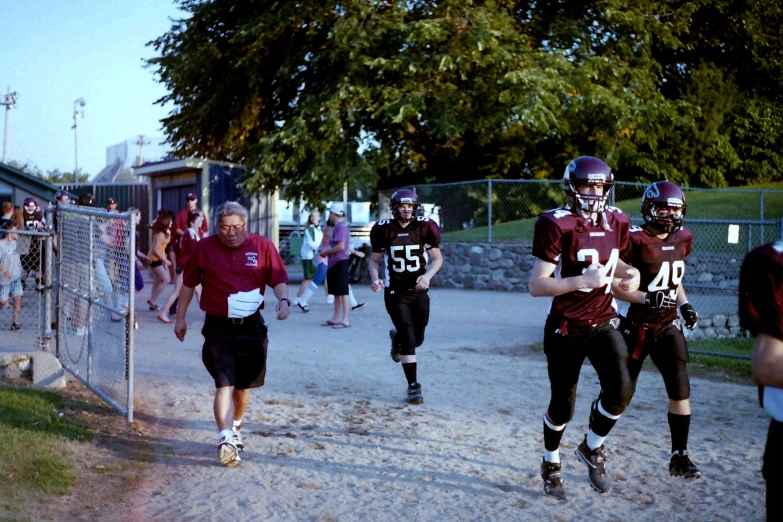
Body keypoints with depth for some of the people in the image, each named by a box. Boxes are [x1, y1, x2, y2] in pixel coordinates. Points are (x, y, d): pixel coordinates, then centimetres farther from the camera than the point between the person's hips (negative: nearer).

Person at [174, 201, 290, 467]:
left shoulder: (263, 246, -1)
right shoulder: (203, 248, 0)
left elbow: (279, 279, 4)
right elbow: (188, 284, 10)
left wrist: (283, 300, -17)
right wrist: (180, 318, 13)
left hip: (251, 326, 2)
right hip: (218, 327, -2)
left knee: (243, 384, 15)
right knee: (224, 384, -12)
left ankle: (236, 427, 38)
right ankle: (226, 439, -17)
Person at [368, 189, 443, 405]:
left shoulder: (425, 227, -6)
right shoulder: (383, 229, -6)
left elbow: (437, 258, 2)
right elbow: (374, 260, 5)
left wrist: (427, 275, -18)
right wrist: (375, 279, -15)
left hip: (419, 291, 2)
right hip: (395, 292, -2)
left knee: (417, 339, 12)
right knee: (409, 340, -10)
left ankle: (397, 337, 48)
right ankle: (413, 386, 1)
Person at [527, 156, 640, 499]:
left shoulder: (616, 222, 3)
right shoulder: (557, 225, -15)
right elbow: (536, 285, -18)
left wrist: (630, 275, -3)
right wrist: (581, 281, -29)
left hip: (604, 323, 4)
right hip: (566, 328, -4)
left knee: (621, 390, -14)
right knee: (562, 403, 6)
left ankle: (592, 449, 14)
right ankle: (551, 463, 33)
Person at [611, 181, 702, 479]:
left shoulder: (682, 240, 5)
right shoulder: (636, 241, -16)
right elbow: (614, 286, -15)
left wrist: (684, 305, 5)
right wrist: (648, 298, -25)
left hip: (669, 328, 5)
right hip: (637, 329, -5)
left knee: (680, 390, -1)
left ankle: (679, 457, 10)